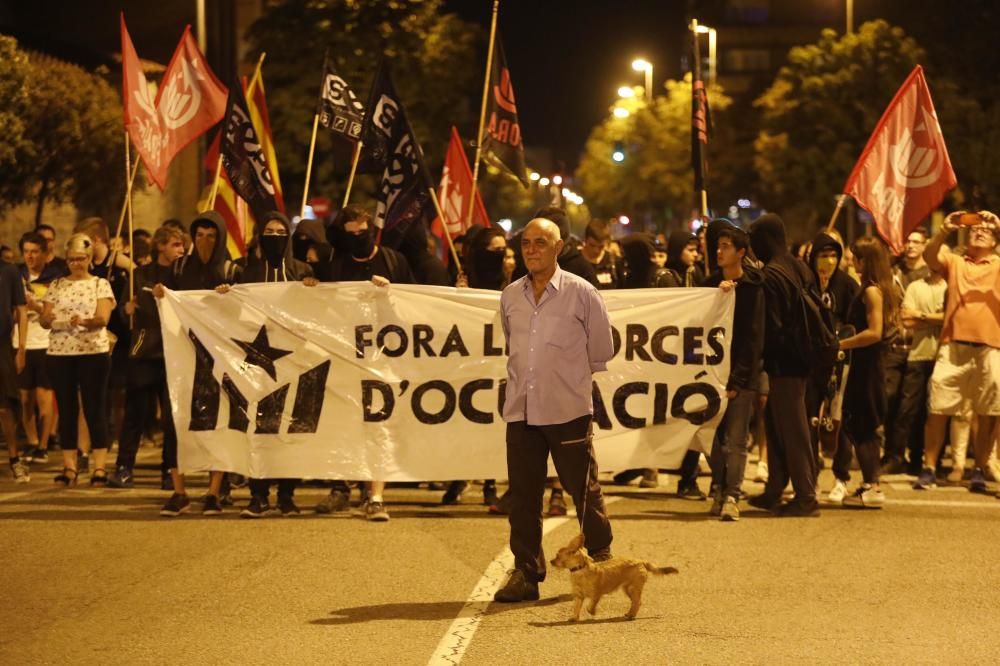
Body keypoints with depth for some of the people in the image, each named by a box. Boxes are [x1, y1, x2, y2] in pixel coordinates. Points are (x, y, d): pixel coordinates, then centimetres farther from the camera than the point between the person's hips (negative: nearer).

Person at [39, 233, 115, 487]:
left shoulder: (100, 285, 3)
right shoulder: (57, 286, 11)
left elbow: (103, 319, -10)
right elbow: (44, 321, 6)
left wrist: (84, 321, -31)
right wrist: (48, 318, -18)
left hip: (93, 352, -3)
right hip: (59, 353, 3)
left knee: (95, 409, -3)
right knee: (66, 409, 4)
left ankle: (99, 467, -1)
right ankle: (69, 468, 7)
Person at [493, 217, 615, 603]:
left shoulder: (581, 293, -4)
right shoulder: (510, 296, 9)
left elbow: (601, 351, 6)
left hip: (569, 411, -4)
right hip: (521, 410, 4)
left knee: (583, 490, 4)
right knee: (523, 494, 4)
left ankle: (600, 559, 21)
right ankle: (525, 574, 10)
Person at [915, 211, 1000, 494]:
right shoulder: (954, 262, 15)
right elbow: (929, 256, -3)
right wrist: (945, 230, -18)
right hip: (954, 347, 0)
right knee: (937, 410, -4)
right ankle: (928, 469, 2)